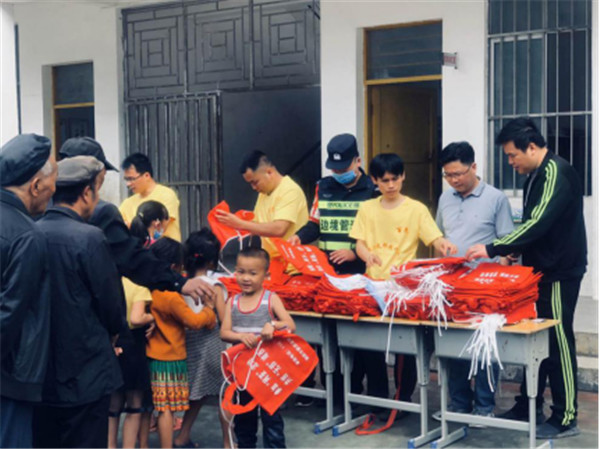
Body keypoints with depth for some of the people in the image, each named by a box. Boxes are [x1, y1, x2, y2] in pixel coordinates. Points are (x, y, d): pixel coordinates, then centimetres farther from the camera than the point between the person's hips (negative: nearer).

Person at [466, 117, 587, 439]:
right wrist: (516, 251, 7)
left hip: (560, 272, -9)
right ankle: (528, 407, 22)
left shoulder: (557, 172, -18)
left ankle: (565, 418, 5)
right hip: (541, 270, 9)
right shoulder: (535, 175, 12)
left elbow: (538, 223, -27)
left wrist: (493, 249, -26)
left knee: (558, 343, -4)